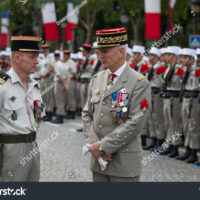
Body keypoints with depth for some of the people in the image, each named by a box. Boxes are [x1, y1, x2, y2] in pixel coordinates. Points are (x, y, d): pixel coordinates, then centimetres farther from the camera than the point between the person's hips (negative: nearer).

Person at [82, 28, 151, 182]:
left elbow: (136, 123, -16)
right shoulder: (97, 79, 11)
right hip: (98, 159, 6)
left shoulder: (140, 83, -10)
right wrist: (94, 144, -6)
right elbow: (87, 114, 11)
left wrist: (104, 146, -15)